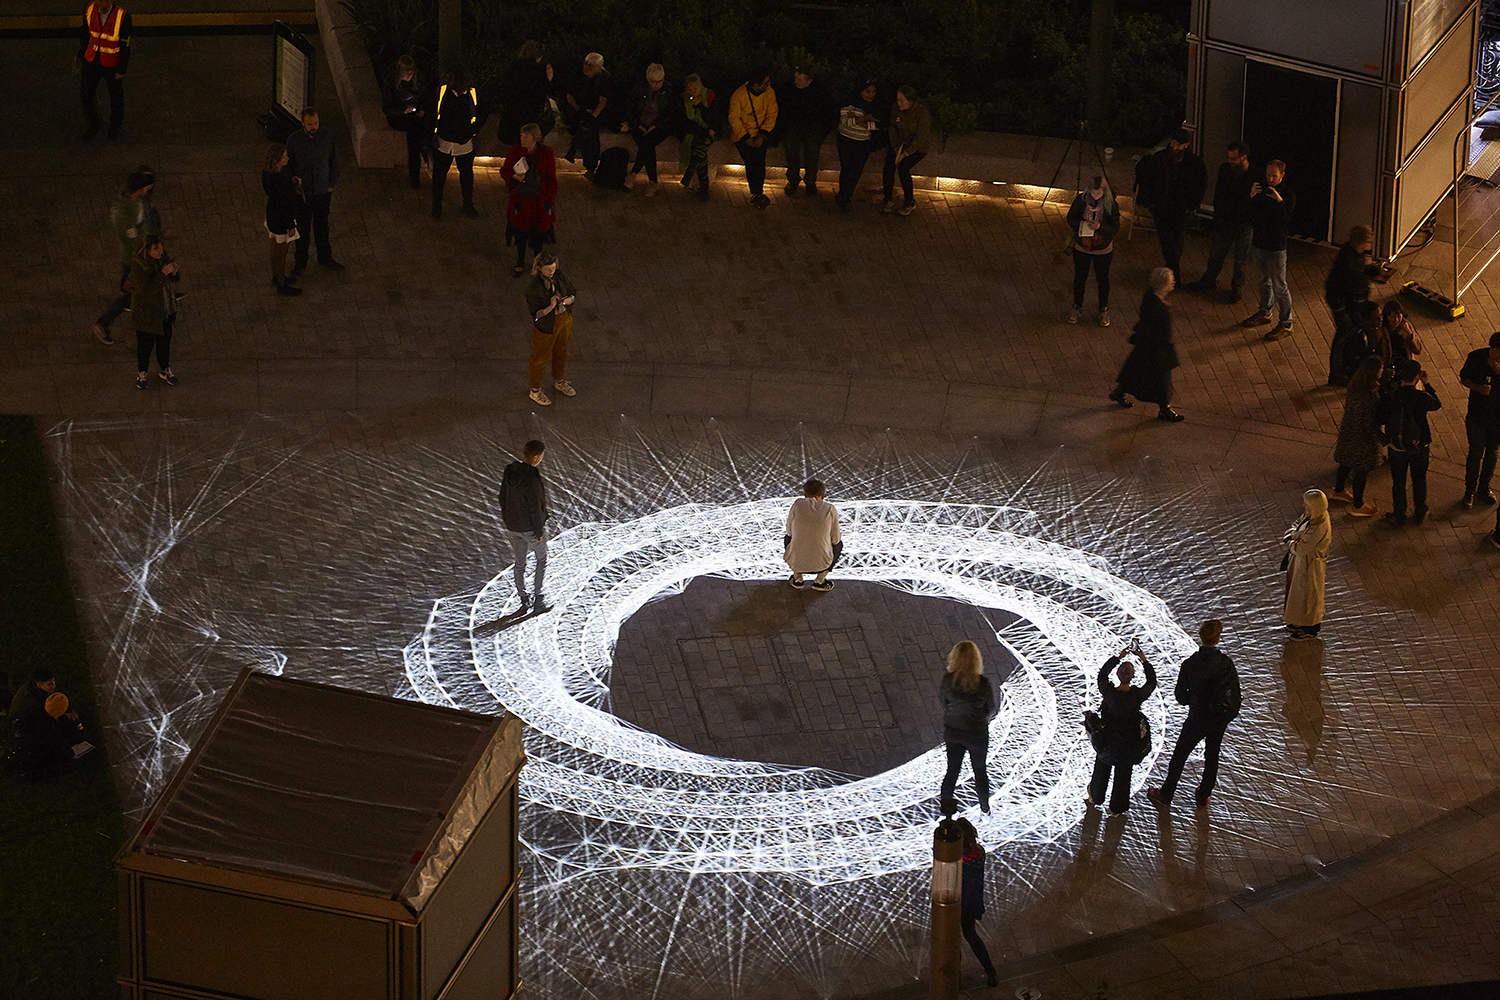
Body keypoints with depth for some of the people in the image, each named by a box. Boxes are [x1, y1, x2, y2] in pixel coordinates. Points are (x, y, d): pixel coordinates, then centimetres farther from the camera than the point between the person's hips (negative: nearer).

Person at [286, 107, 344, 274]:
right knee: (302, 228, 11)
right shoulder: (294, 139, -14)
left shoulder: (327, 136, -9)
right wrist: (293, 181, -16)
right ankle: (300, 262, 27)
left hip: (322, 191, 2)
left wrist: (331, 184, 1)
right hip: (303, 192, -2)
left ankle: (325, 258, 36)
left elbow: (333, 161, 3)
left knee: (322, 227, 18)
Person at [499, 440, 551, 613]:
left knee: (520, 563, 18)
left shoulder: (509, 472, -4)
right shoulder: (532, 479, -28)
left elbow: (503, 498, 7)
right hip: (531, 527, -6)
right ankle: (538, 600, 13)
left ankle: (523, 600, 26)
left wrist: (506, 520, 19)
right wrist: (539, 531, -14)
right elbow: (535, 507, -24)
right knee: (542, 559, 13)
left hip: (514, 526, 6)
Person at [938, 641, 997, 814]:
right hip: (977, 733, -2)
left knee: (952, 768, 20)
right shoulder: (983, 683, -24)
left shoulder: (947, 680, -19)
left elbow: (942, 701, -2)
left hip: (952, 731, 2)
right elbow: (992, 708, -9)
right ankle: (985, 808, 34)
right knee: (980, 770, 18)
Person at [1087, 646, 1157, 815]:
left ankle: (1094, 798, 51)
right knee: (1123, 775, 21)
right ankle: (1116, 808, 38)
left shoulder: (1109, 693, -25)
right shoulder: (1137, 695, -27)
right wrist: (1144, 660, 0)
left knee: (1102, 769, 26)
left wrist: (1118, 658, 0)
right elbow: (1152, 682, -6)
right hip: (1129, 743, -1)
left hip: (1107, 741, 1)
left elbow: (1102, 674, -4)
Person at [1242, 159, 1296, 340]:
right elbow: (1251, 216, 2)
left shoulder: (1288, 195, -13)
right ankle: (1264, 313, 39)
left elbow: (1287, 220, -23)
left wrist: (1279, 202, -33)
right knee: (1264, 281, 23)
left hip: (1276, 247, -6)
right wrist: (1251, 197, -14)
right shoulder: (1262, 190, 4)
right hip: (1258, 243, 6)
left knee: (1279, 287, -2)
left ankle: (1285, 324, 6)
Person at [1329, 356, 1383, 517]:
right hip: (1363, 436, -8)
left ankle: (1338, 491, 52)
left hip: (1348, 430, 8)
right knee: (1362, 469, 11)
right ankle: (1358, 506, 28)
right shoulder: (1370, 396, -34)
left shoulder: (1355, 385, -9)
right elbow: (1369, 422, -28)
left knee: (1346, 462, 30)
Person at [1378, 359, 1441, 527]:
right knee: (1419, 480, 21)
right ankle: (1420, 514, 37)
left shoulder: (1390, 398, -19)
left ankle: (1399, 517, 31)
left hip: (1396, 449, 0)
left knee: (1398, 482, 18)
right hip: (1420, 448, 0)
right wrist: (1426, 385, 5)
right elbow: (1437, 405, 0)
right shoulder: (1421, 397, -22)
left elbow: (1380, 419, -8)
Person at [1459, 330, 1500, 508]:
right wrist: (1477, 387, -21)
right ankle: (1469, 492, 20)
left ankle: (1484, 488, 36)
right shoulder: (1476, 357, -15)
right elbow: (1463, 379, -2)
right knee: (1475, 454, 4)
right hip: (1477, 415, -2)